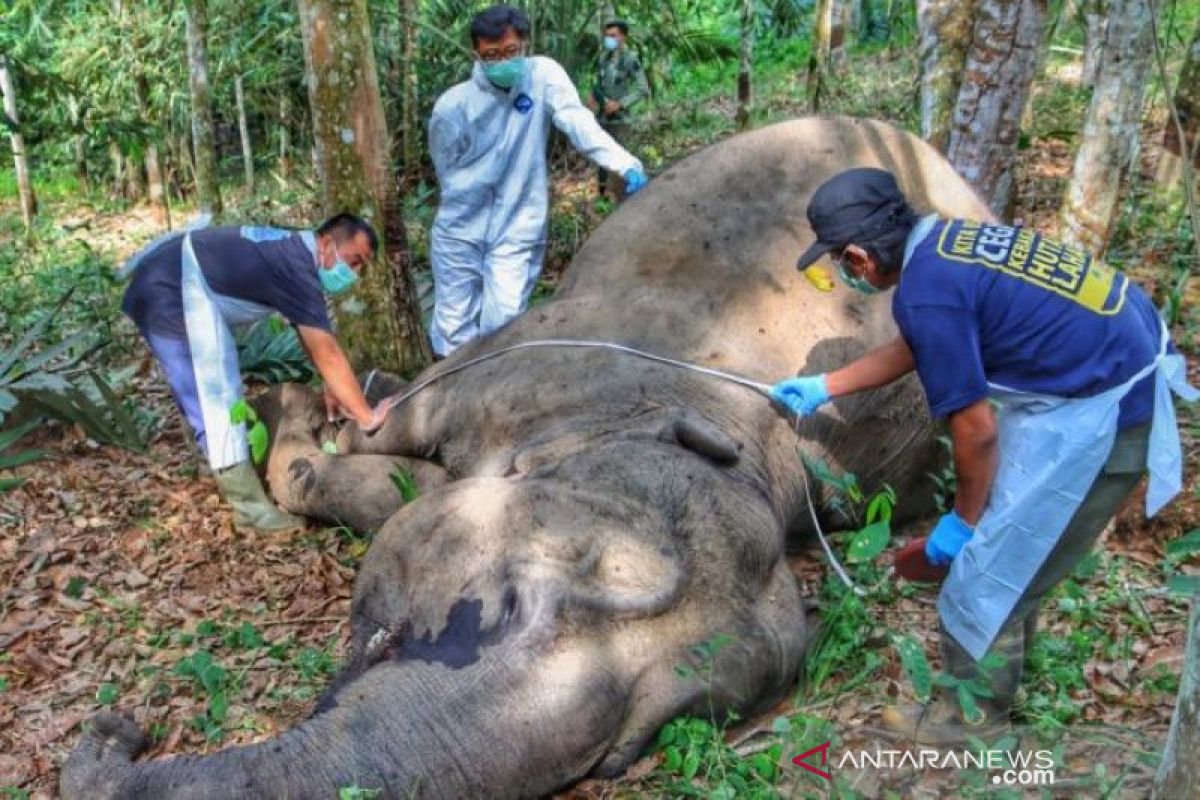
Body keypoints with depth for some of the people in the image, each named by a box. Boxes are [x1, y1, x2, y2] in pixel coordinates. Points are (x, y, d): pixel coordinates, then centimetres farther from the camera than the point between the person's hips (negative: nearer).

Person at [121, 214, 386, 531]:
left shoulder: (294, 251, 10)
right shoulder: (297, 267, -20)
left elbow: (313, 336, 17)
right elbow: (327, 353, -21)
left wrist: (331, 387, 14)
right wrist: (367, 417, -17)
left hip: (164, 281, 11)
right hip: (171, 291, -11)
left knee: (205, 393, 21)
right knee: (217, 395, -10)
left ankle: (227, 469, 34)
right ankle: (250, 506, -7)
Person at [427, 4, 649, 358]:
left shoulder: (542, 74, -9)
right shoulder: (451, 106, -10)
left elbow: (578, 122, -23)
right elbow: (447, 171, 2)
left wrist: (625, 164, -36)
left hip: (517, 232, 0)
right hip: (460, 231, 1)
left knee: (502, 326, -7)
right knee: (455, 331, 5)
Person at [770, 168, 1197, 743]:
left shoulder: (926, 293, -24)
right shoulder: (943, 239, 4)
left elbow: (976, 429, -18)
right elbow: (911, 349, 21)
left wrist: (963, 520, -2)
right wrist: (824, 387, 28)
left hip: (1099, 415, -9)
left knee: (989, 568, 3)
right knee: (1018, 552, 23)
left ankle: (973, 710, 22)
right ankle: (1004, 652, 42)